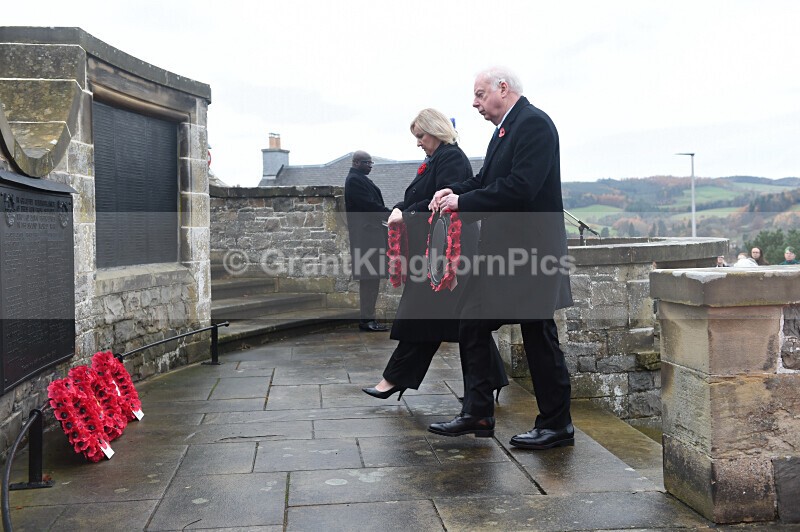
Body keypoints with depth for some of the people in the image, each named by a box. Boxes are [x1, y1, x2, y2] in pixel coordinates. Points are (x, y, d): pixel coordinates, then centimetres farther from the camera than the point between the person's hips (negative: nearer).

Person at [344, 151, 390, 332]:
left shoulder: (359, 179, 21)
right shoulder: (355, 180, -11)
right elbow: (368, 204, -19)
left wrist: (388, 213, 7)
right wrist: (390, 214, -13)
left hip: (369, 232, 10)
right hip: (365, 233, -10)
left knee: (371, 277, 10)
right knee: (370, 276, -9)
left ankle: (367, 317, 14)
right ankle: (367, 319, -6)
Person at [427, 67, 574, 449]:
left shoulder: (534, 123, -13)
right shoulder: (506, 128, 16)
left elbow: (520, 187, -23)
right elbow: (487, 179, 18)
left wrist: (463, 202, -18)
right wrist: (455, 191, -1)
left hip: (528, 250, -10)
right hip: (501, 251, 10)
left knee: (539, 336, 0)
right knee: (472, 326, 10)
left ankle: (556, 425, 14)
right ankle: (477, 414, 19)